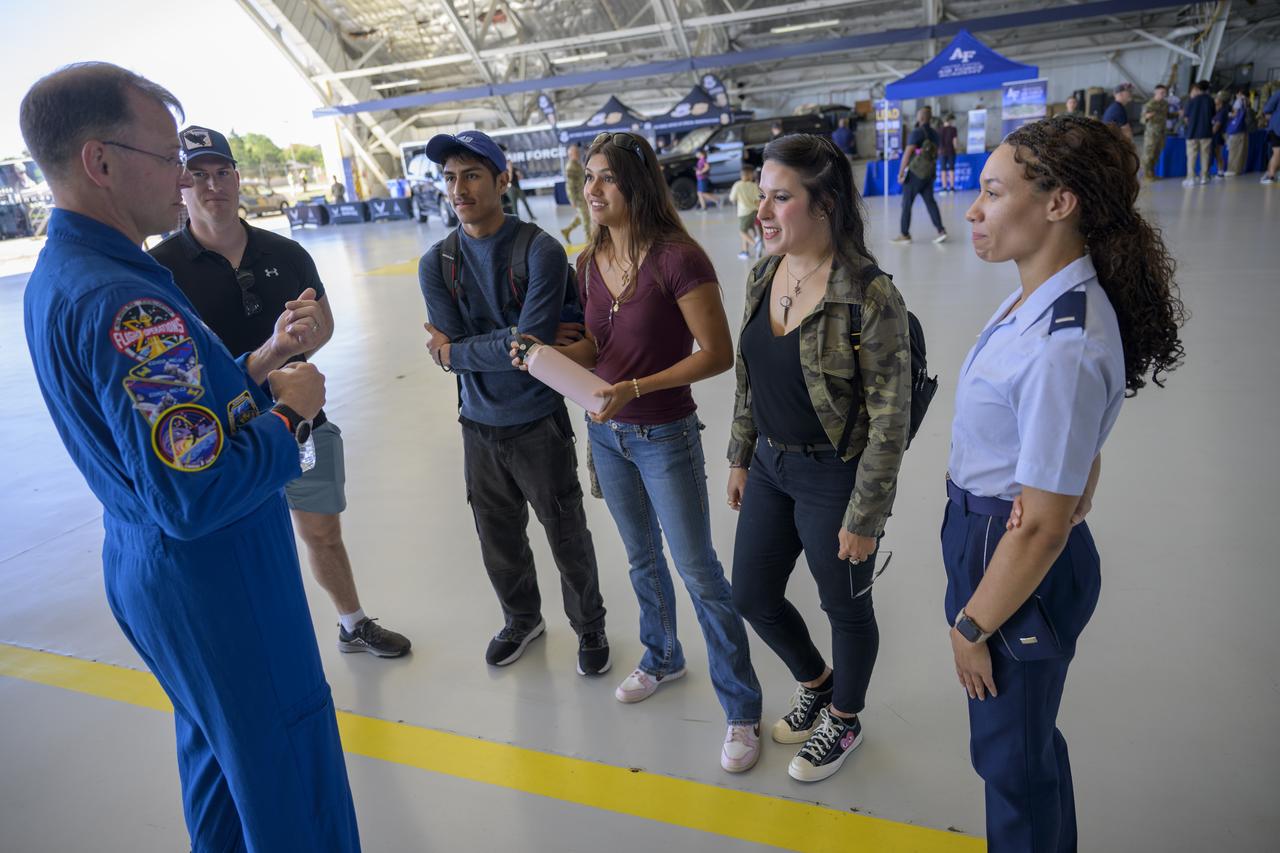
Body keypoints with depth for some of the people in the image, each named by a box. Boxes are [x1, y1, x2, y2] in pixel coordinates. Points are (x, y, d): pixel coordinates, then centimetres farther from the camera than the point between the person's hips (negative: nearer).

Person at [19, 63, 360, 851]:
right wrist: (291, 412, -17)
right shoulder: (125, 302, -26)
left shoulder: (55, 277, 6)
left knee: (218, 750, 29)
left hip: (148, 568, 10)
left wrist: (263, 361, 2)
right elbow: (195, 496, -31)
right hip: (215, 582, -10)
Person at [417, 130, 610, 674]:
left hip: (538, 424, -4)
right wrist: (508, 344, -19)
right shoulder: (436, 264, -2)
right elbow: (448, 343, -9)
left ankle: (590, 627, 36)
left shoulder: (540, 251, -15)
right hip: (479, 426, 4)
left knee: (567, 537, 11)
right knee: (498, 539, 20)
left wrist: (455, 352, -13)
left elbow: (531, 339, -23)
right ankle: (522, 619, 46)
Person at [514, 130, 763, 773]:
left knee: (697, 570, 2)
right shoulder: (590, 263, 1)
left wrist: (636, 388, -26)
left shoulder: (676, 258, -20)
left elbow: (718, 354, -21)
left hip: (664, 437, -6)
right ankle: (662, 659, 48)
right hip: (607, 434, 7)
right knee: (641, 557, 23)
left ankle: (741, 710, 20)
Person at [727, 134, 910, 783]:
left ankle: (844, 721, 43)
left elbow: (890, 420, -18)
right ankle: (815, 681, 48)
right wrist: (741, 459, 14)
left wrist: (864, 518, -15)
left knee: (845, 607, 15)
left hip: (834, 478, -7)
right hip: (770, 466, 7)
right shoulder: (763, 278, 1)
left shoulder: (869, 297, -21)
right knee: (753, 596, 18)